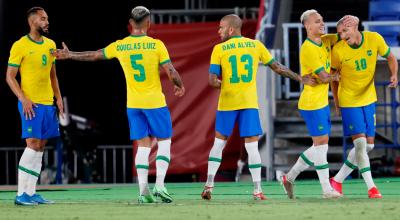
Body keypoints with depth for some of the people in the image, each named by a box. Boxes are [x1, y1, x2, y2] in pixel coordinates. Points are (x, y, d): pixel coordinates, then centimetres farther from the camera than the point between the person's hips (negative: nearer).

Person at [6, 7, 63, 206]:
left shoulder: (50, 45, 12)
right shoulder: (20, 46, -8)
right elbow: (10, 77, -8)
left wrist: (58, 97, 12)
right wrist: (23, 99, -17)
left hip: (48, 103, 7)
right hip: (31, 103, -7)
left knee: (40, 146, 6)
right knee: (33, 144, -13)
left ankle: (31, 193, 9)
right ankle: (21, 194, -9)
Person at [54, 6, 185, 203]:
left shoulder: (119, 46, -1)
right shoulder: (156, 45, -11)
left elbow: (93, 55, 11)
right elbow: (171, 72, -10)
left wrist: (70, 55, 25)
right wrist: (180, 86, 10)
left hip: (133, 104, 3)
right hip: (155, 102, -3)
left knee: (143, 146, 8)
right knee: (164, 142, 8)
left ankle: (143, 190, -1)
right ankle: (159, 185, -5)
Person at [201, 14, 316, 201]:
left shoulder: (219, 49, -1)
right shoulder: (256, 45, 5)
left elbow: (212, 81, -7)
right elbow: (277, 67, 10)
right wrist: (299, 78, 18)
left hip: (227, 102, -1)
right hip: (249, 103, 1)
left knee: (219, 142, 12)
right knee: (252, 145, 1)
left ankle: (209, 184, 9)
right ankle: (257, 190, -1)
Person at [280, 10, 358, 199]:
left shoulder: (325, 40, 8)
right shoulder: (308, 48, -17)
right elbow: (323, 77, -18)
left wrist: (354, 21, -8)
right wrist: (335, 77, 1)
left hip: (322, 102, 9)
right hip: (312, 103, -9)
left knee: (321, 145, 11)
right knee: (321, 142, -6)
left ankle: (290, 177, 22)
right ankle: (326, 189, -1)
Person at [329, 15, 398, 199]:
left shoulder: (374, 39, -13)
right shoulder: (338, 50, -18)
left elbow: (390, 58, 2)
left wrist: (394, 75, -17)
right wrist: (337, 102, 0)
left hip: (368, 99, 4)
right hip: (349, 101, -4)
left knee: (369, 145, 6)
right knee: (360, 143, -14)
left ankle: (338, 180, 19)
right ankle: (371, 187, -8)